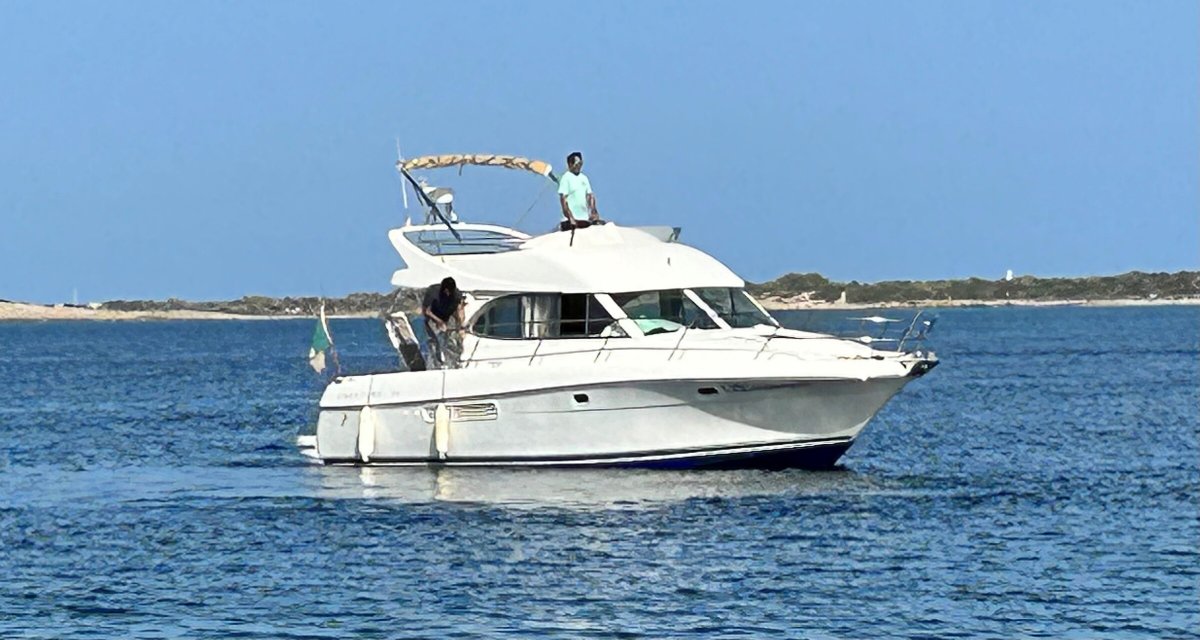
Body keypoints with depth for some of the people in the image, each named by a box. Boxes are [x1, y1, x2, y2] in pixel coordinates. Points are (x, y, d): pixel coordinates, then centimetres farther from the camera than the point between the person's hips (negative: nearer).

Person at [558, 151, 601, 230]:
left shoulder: (584, 178, 14)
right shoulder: (566, 178, -5)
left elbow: (590, 196, 16)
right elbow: (563, 199, -10)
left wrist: (593, 211, 1)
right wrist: (571, 218, -16)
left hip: (585, 219, 6)